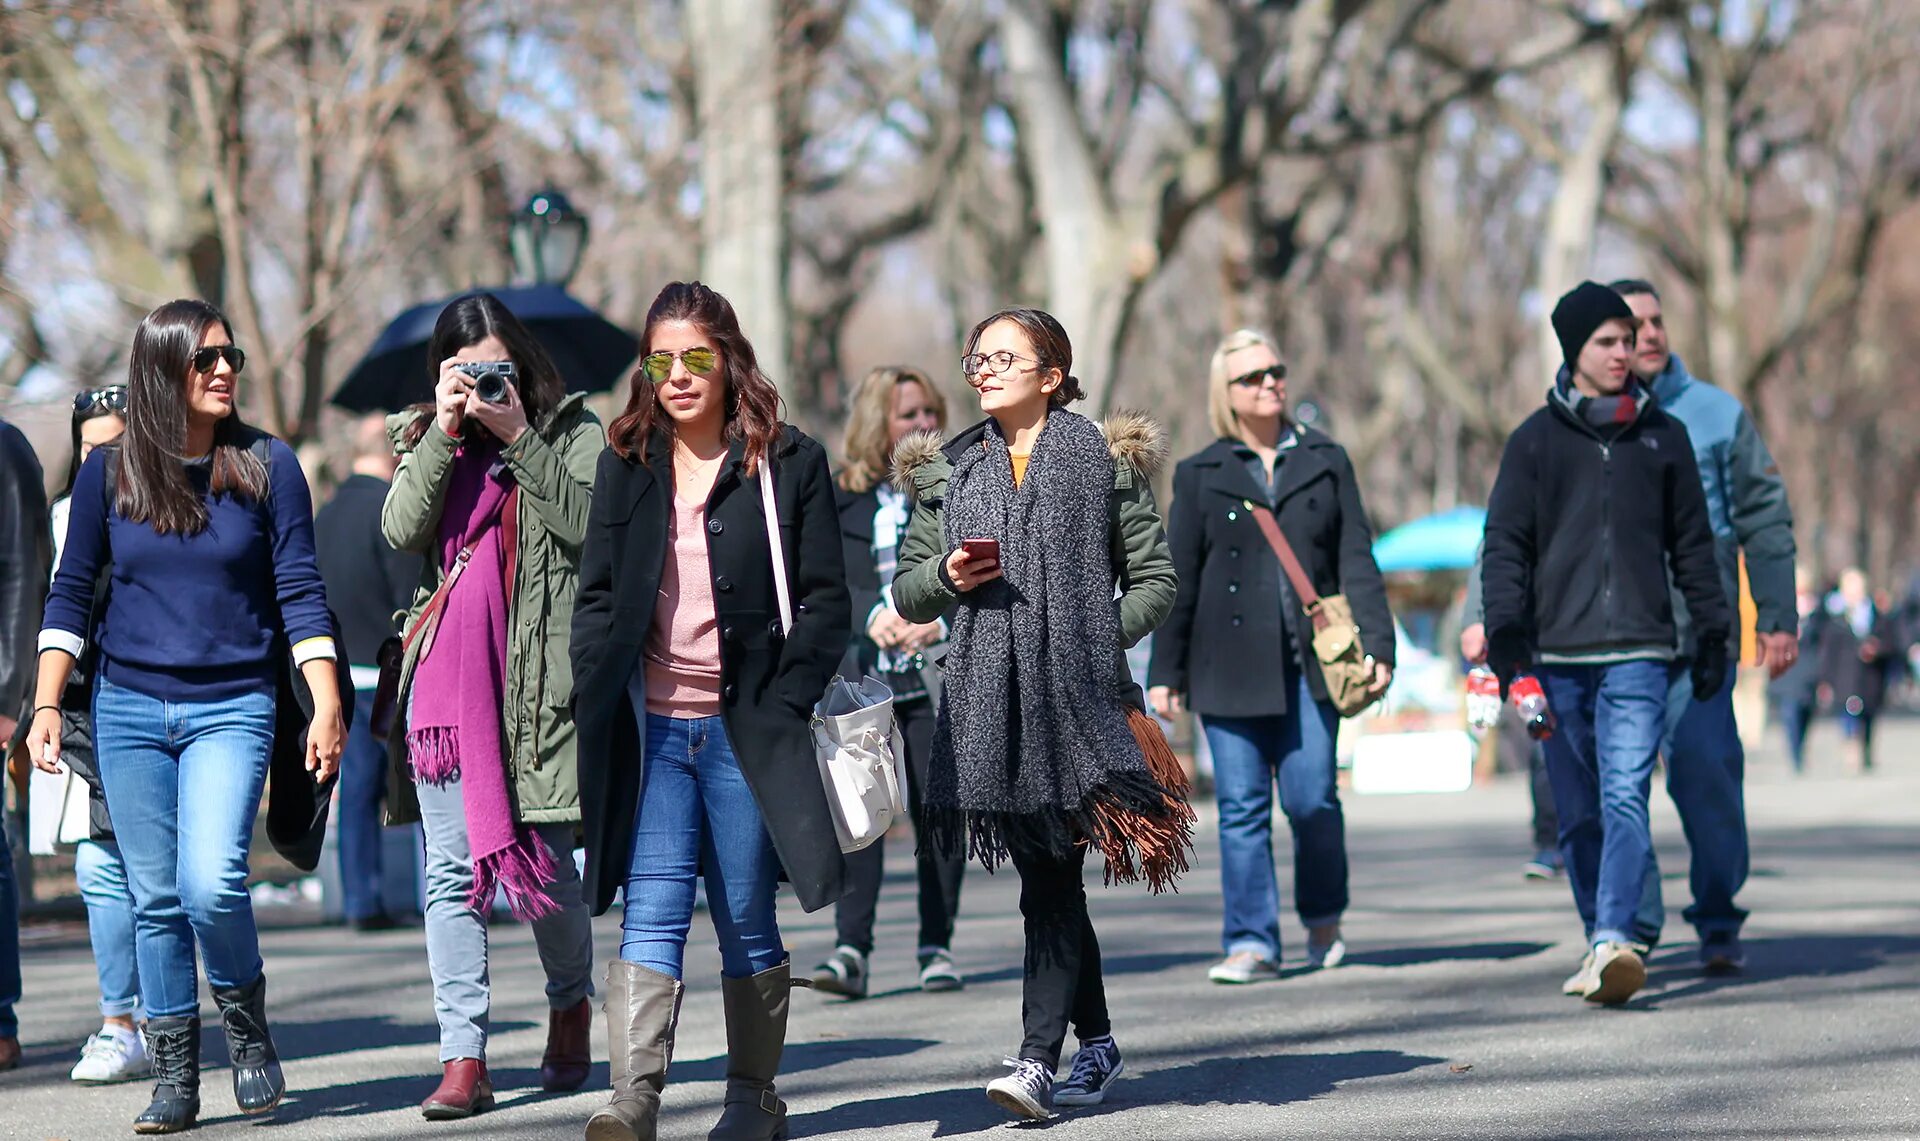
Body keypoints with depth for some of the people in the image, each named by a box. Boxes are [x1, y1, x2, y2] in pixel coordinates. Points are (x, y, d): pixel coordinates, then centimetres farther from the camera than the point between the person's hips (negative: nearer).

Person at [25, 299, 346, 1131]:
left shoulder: (266, 467, -1)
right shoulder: (109, 472, 2)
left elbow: (300, 591, -1)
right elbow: (71, 593, 7)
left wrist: (327, 706, -8)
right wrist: (46, 707, 0)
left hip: (232, 709, -2)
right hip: (128, 710, 2)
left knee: (212, 882, -18)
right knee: (155, 899, 4)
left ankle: (245, 1017, 9)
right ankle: (174, 1078, 13)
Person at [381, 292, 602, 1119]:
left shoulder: (570, 431, 6)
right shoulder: (427, 440, 15)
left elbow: (588, 523, -10)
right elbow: (401, 530, -1)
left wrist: (518, 435, -10)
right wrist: (445, 431, -7)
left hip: (535, 678, -2)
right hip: (446, 674, 3)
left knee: (544, 865, 2)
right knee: (452, 871, -2)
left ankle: (570, 1003, 31)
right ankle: (463, 1059, -2)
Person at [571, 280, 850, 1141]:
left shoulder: (788, 463, 1)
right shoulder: (626, 465, 10)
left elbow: (826, 599, 0)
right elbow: (596, 595, 11)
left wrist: (784, 705, -9)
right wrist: (595, 706, -1)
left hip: (746, 729, -2)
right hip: (652, 726, 2)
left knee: (747, 922, 6)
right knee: (652, 915, -9)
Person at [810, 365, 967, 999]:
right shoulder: (837, 498, 8)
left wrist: (941, 620, -12)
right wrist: (872, 615, -17)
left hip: (938, 674, 1)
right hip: (859, 676, -1)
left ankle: (938, 947, 11)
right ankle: (851, 950, -15)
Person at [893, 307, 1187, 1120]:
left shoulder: (1103, 460, 5)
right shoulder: (949, 472, 15)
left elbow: (1154, 578, 7)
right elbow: (906, 593, 17)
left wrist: (1101, 637, -8)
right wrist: (946, 574, -4)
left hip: (1076, 695, -4)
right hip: (988, 701, 4)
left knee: (1052, 879, -10)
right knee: (1048, 879, 7)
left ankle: (1039, 1059, -13)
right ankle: (1097, 1044, 20)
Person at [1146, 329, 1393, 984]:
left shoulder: (1326, 463, 10)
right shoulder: (1200, 476, 8)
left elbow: (1356, 561, 7)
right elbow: (1177, 579, 9)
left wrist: (1376, 646, -4)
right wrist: (1166, 672, 6)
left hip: (1310, 662, 0)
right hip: (1230, 666, 0)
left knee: (1312, 799, -4)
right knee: (1242, 808, -2)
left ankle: (1323, 917, 20)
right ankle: (1251, 942, 3)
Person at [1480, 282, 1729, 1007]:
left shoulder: (1662, 436, 11)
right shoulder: (1536, 440, 7)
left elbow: (1693, 543, 16)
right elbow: (1505, 545, 5)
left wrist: (1712, 634, 13)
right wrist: (1505, 640, -5)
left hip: (1639, 653, -1)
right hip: (1558, 655, 1)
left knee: (1625, 796, -16)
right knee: (1578, 811, 5)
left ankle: (1614, 940, -26)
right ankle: (1599, 943, 15)